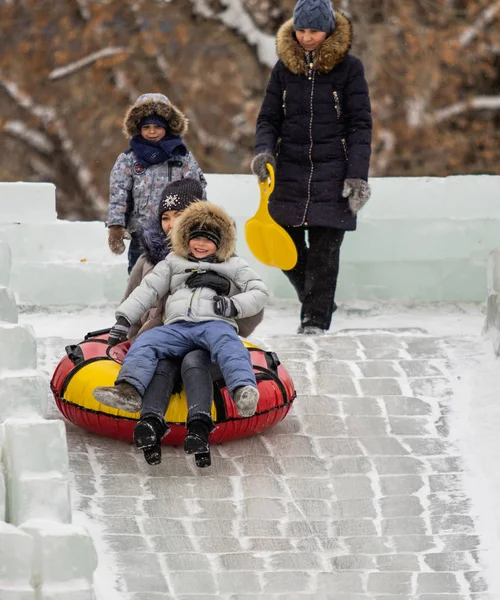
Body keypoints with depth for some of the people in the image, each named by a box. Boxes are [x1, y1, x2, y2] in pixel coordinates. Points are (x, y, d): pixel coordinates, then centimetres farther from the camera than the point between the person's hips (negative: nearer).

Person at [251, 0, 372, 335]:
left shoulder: (348, 67, -1)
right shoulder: (285, 67, 8)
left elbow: (360, 125, -2)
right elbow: (269, 118, 12)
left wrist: (357, 176, -10)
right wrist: (264, 150, -9)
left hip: (332, 171, -4)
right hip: (290, 170, 4)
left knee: (324, 249, -8)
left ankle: (316, 320, -4)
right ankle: (317, 299, 26)